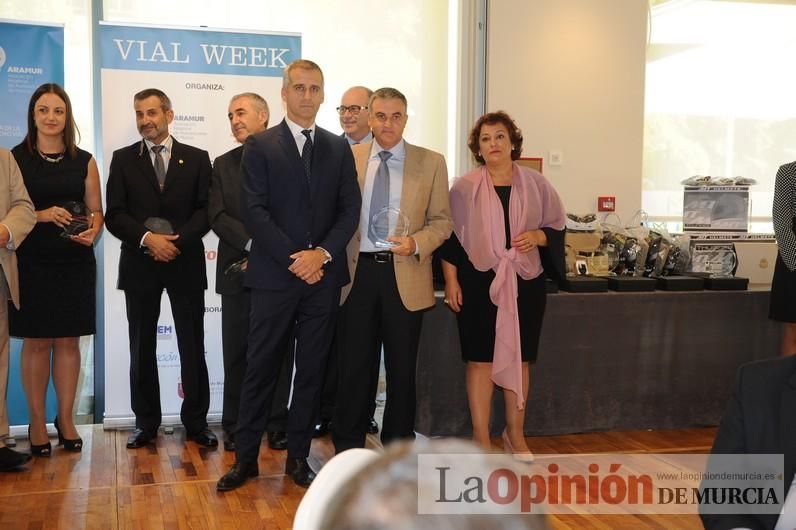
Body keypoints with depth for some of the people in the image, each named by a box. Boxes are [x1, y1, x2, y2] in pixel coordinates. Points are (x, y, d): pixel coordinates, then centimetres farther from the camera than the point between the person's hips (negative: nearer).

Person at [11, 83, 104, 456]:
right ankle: (37, 421, 14)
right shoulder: (15, 158, 2)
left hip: (75, 263, 2)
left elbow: (96, 210, 8)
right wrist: (42, 215, -17)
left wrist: (92, 231, -13)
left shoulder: (84, 161, 7)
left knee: (68, 342, 6)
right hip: (31, 263, -2)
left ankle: (65, 419, 17)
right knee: (36, 342, 3)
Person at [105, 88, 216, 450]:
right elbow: (114, 214, -1)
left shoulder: (197, 158, 6)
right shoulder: (123, 159, 7)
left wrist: (177, 241, -15)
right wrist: (148, 239, -16)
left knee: (192, 346, 3)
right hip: (139, 264, 1)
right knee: (142, 347, 7)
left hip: (186, 263, -1)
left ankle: (196, 421, 13)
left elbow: (206, 210, -1)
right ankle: (146, 421, 18)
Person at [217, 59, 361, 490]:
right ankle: (245, 457, 13)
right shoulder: (259, 147, 1)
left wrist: (323, 254, -11)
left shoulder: (339, 148, 10)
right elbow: (254, 212, -7)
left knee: (311, 368, 8)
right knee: (261, 367, 3)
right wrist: (293, 258, -14)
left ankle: (298, 456, 20)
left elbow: (350, 208, 4)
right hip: (274, 275, -3)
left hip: (323, 274, 3)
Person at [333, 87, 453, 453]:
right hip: (357, 272, 1)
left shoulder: (431, 162, 3)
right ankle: (347, 447, 22)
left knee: (402, 368, 9)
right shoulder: (348, 158, 5)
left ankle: (397, 448, 24)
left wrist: (416, 243, -15)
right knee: (354, 366, 7)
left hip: (405, 276, 0)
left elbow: (442, 222, 3)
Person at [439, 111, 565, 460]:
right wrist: (451, 281, -4)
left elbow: (557, 227, 9)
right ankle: (481, 437, 10)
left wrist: (537, 236, -12)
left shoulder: (536, 184, 4)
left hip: (525, 281, 2)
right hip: (479, 281, -2)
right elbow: (450, 235, 1)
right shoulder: (465, 187, 0)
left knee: (519, 358, 9)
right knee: (480, 360, 0)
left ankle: (515, 433, 23)